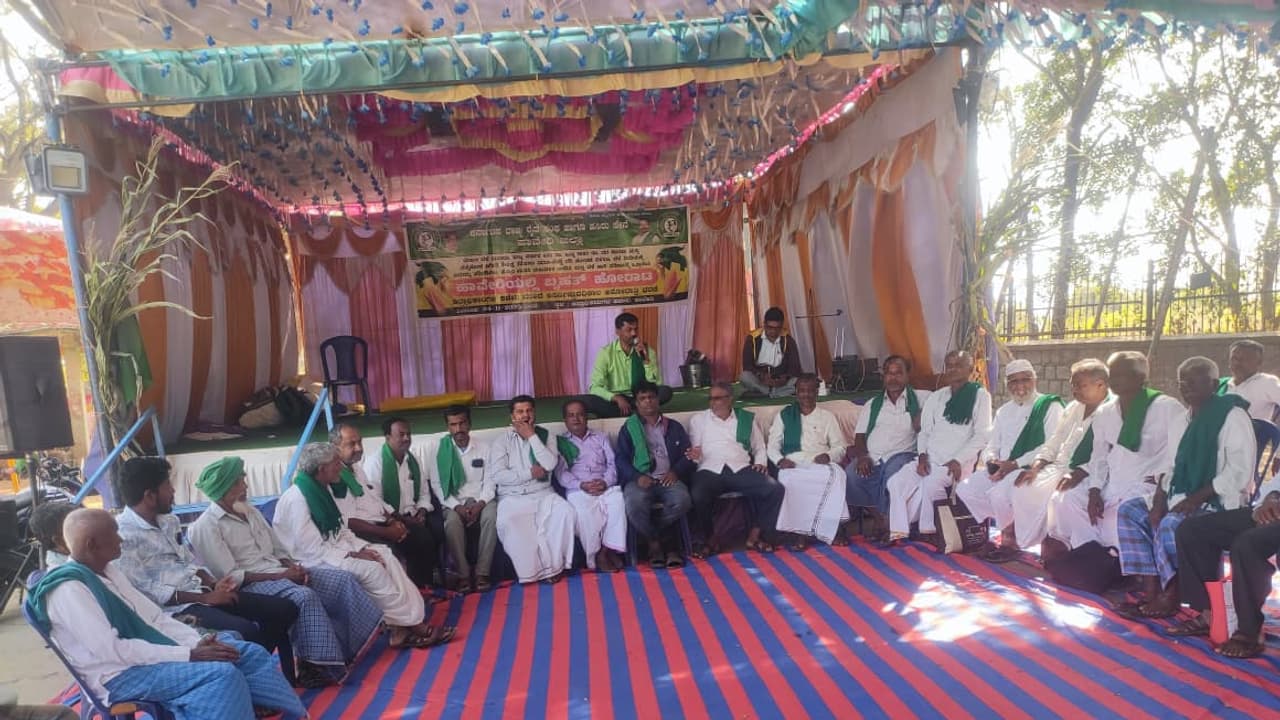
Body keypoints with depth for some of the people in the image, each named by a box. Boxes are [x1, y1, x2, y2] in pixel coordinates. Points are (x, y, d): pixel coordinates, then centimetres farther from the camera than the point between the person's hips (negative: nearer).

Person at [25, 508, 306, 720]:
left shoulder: (108, 570, 10)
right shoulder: (68, 589, -17)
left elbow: (154, 616, 10)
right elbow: (113, 651, -23)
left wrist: (198, 642, -6)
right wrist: (188, 655, -23)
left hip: (145, 654, 8)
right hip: (120, 674, -8)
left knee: (251, 654, -4)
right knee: (222, 674, -29)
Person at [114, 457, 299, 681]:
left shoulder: (168, 520, 13)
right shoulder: (123, 535, -15)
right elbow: (144, 592, -18)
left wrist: (213, 583, -2)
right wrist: (205, 598, -17)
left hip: (201, 592, 9)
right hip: (174, 607, -9)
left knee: (285, 609, -1)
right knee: (247, 632, -31)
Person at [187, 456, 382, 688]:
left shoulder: (250, 511, 14)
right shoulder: (206, 526, -8)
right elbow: (230, 577, -15)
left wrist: (293, 566, -4)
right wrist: (279, 575, -18)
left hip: (281, 572, 8)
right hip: (251, 584, -8)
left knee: (343, 579, -10)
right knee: (305, 596, -35)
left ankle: (368, 638, -5)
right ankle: (318, 667, -27)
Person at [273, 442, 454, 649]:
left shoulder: (323, 488, 7)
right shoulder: (296, 498, -20)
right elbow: (313, 549, -22)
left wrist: (360, 548, -4)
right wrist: (353, 555, -19)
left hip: (335, 548, 9)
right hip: (314, 561, -8)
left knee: (386, 556, -12)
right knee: (372, 568, -26)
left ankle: (403, 626, -18)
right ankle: (407, 625, -14)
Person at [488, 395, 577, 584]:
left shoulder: (545, 435, 8)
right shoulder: (502, 441, 3)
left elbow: (550, 465, -10)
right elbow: (498, 476, -8)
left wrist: (532, 437, -10)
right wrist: (530, 473, -11)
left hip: (543, 494, 1)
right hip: (513, 497, -1)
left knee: (565, 511, -28)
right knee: (506, 522, -32)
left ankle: (553, 563, -15)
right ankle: (533, 568, -18)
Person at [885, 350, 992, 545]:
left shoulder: (980, 396, 3)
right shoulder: (936, 397, 18)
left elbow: (982, 436, -4)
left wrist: (958, 460, -14)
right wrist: (922, 456, -2)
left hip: (959, 462, -5)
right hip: (931, 458, 5)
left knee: (931, 482, -32)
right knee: (896, 482, -17)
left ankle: (931, 531, -12)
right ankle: (898, 532, -11)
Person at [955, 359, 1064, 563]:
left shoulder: (1050, 406, -2)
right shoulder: (1004, 411, 20)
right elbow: (992, 445, 18)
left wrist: (1014, 464, -20)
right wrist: (992, 461, -7)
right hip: (1002, 469, 8)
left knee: (999, 493, -32)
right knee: (965, 488, -9)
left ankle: (1010, 541, -6)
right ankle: (1006, 528, 2)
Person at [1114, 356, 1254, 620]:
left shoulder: (1233, 415, -9)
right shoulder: (1184, 419, 15)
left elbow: (1240, 471, -17)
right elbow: (1172, 466, 15)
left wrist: (1197, 498, -22)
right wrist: (1160, 498, -3)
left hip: (1221, 500, -8)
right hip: (1183, 496, 9)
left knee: (1170, 524, -32)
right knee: (1129, 511, -6)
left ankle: (1170, 596, -11)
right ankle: (1151, 591, -9)